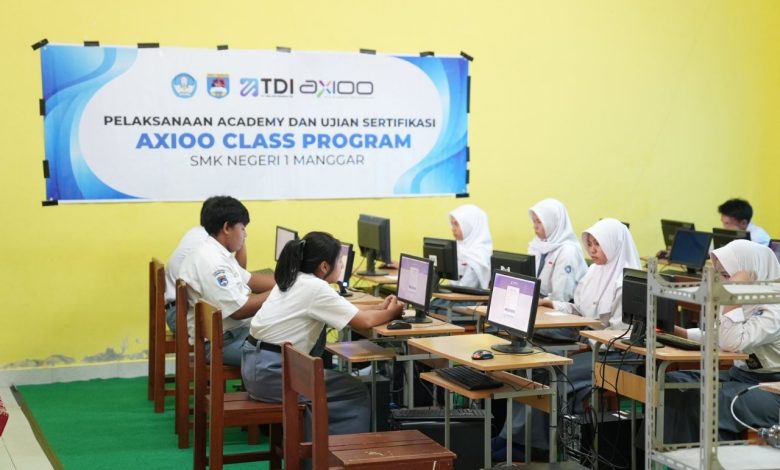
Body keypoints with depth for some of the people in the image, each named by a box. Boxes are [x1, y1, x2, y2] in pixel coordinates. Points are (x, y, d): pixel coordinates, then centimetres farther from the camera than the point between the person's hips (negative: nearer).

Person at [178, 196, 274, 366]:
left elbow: (249, 280, 20)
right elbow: (239, 310, -23)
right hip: (219, 341, -11)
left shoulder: (219, 254, 10)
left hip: (233, 329, 11)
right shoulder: (211, 262, -22)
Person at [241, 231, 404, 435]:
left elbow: (344, 310, 24)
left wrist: (379, 308, 19)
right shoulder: (315, 288, -16)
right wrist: (391, 312, 4)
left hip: (258, 364, 10)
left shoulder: (294, 280, 12)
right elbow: (364, 321, -14)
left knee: (344, 384, 23)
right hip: (270, 371, -10)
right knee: (356, 394, -1)